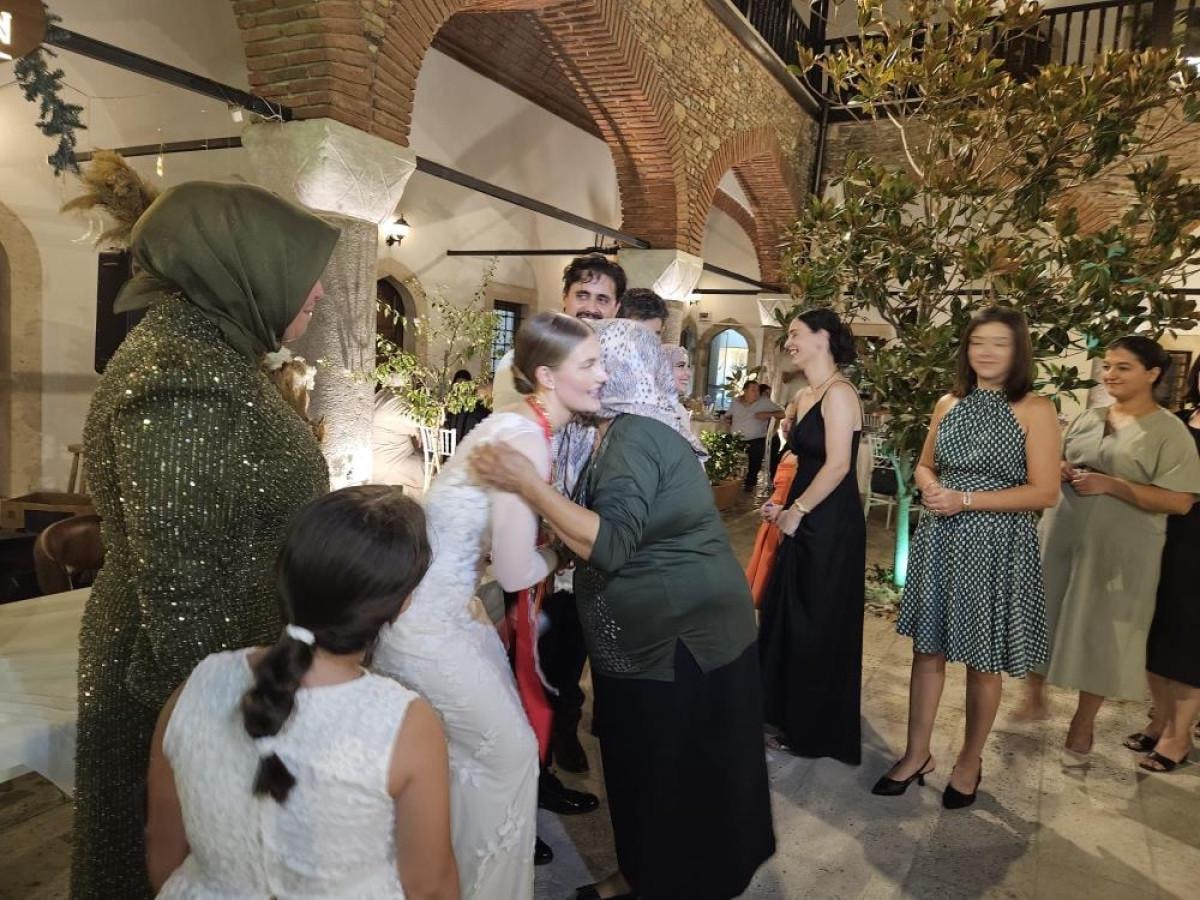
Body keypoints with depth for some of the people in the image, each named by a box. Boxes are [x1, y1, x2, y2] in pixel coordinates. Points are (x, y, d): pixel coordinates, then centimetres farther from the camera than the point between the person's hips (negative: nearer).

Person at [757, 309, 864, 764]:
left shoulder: (838, 393, -15)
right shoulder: (805, 396, 12)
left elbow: (837, 465, -21)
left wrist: (796, 511, -14)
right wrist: (783, 504, 5)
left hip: (831, 527, -9)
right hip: (805, 523, 9)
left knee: (819, 626, 4)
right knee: (790, 619, 16)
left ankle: (817, 732, 22)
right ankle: (792, 718, 34)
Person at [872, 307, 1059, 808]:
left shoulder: (1035, 410, -7)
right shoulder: (949, 404, 8)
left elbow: (1044, 492, -13)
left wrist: (965, 500, -18)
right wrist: (930, 488, -7)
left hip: (997, 547, -4)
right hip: (940, 540, 5)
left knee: (982, 660, 9)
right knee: (927, 648, 10)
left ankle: (970, 762, 29)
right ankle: (917, 754, 26)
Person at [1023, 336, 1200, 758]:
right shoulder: (1089, 417, 7)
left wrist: (1111, 485, -22)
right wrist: (1057, 470, -6)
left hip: (1118, 550, -4)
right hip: (1061, 536, 5)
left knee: (1101, 630, 7)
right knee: (1044, 615, 13)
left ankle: (1083, 723, 24)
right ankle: (1034, 690, 34)